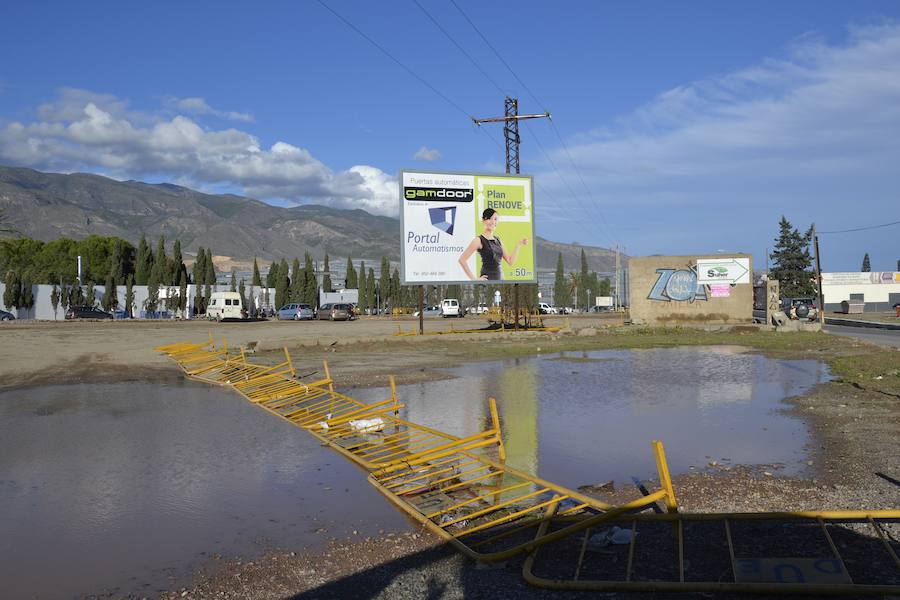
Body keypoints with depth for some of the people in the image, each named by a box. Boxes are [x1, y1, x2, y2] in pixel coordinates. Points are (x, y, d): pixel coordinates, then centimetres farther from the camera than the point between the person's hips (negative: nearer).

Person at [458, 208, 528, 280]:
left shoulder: (498, 240, 14)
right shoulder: (479, 240, -6)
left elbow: (510, 262, 14)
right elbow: (462, 260, -12)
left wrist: (518, 245, 8)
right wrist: (474, 278, -14)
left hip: (500, 278, 7)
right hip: (487, 278, -7)